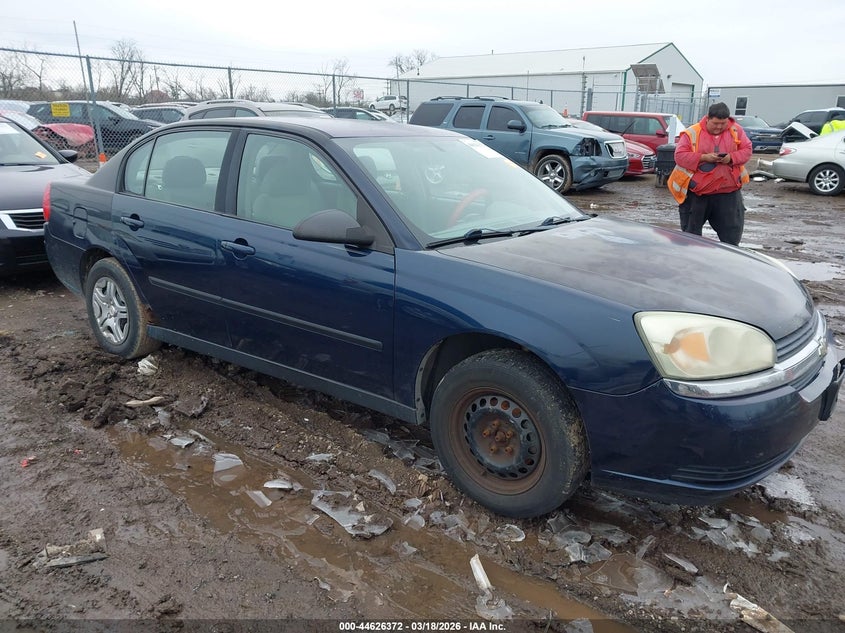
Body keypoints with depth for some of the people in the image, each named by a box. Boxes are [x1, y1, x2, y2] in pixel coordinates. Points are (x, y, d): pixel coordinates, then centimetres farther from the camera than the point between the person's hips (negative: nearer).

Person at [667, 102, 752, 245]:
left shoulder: (736, 130, 4)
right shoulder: (692, 132, -5)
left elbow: (747, 150, 5)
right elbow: (680, 156, -9)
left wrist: (731, 158, -15)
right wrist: (704, 157, -20)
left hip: (728, 192, 2)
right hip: (696, 192, -2)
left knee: (732, 231, 5)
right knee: (691, 232, 10)